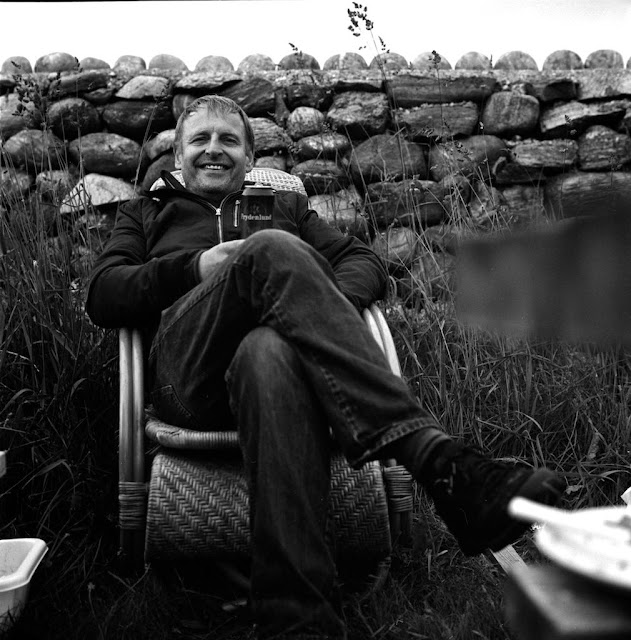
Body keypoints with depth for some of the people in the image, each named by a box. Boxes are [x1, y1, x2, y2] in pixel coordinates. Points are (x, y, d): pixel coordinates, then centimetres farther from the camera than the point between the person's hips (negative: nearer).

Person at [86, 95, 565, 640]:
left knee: (270, 354, -40)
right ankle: (441, 462, -48)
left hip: (276, 339, 1)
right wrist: (195, 267, -1)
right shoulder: (148, 213, 35)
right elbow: (102, 298, 16)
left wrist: (325, 305, -5)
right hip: (190, 366, -1)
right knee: (273, 250, -33)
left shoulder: (287, 206, 37)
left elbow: (366, 263, 21)